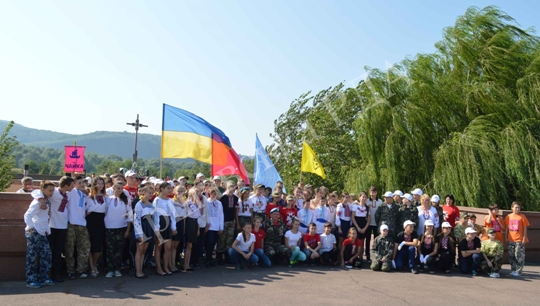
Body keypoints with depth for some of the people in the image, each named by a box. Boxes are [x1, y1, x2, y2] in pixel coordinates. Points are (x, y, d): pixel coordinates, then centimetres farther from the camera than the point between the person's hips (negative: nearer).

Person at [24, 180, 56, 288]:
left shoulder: (47, 201, 11)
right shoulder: (38, 202, -12)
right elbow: (27, 215, -19)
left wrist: (47, 230, 8)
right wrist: (31, 228, -23)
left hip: (42, 233, 8)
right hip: (34, 232, -8)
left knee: (47, 255, 7)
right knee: (32, 257, 0)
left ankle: (43, 277, 16)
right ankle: (31, 280, 7)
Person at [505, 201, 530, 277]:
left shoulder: (522, 216, -4)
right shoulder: (508, 217, 7)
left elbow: (525, 228, -4)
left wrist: (524, 238, -8)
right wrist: (506, 237, 10)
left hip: (519, 240, -4)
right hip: (511, 240, 5)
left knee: (519, 256, -5)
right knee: (511, 256, 10)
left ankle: (518, 271, 1)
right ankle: (513, 270, 20)